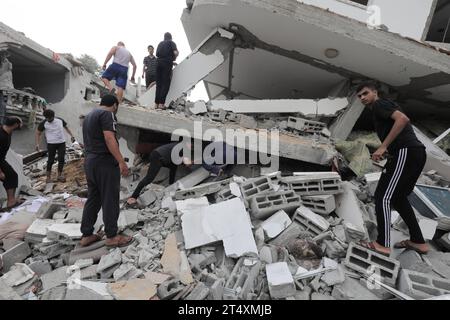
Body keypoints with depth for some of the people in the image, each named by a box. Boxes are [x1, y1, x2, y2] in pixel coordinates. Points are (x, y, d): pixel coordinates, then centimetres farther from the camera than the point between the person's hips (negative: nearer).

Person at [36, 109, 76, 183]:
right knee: (51, 160, 0)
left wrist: (72, 136, 8)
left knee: (61, 159, 2)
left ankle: (59, 176, 15)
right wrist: (37, 144, -6)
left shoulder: (60, 120, 2)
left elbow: (66, 127, 18)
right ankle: (48, 176, 14)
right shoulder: (44, 123, -4)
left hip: (62, 143, 2)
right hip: (51, 144, -2)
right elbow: (38, 133, 4)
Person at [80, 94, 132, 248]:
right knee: (110, 200, -2)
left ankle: (86, 235, 20)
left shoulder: (88, 116, 20)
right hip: (105, 162, -9)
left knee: (93, 199, 14)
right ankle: (112, 237, 6)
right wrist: (121, 161, -24)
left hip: (89, 162, 9)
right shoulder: (107, 114, -9)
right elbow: (109, 139, -21)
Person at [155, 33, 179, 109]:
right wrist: (174, 58, 11)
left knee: (159, 84, 7)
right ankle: (161, 103, -13)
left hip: (159, 62, 5)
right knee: (166, 84, -5)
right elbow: (175, 52, -7)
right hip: (167, 63, -5)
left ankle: (156, 103, 4)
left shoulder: (160, 43, 20)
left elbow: (157, 54, 14)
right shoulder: (171, 43, 6)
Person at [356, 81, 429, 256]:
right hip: (417, 152, 10)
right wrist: (387, 151, 18)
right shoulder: (384, 107, 28)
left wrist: (383, 147, -20)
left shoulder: (379, 104, -1)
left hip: (406, 152, -10)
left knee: (383, 197, -8)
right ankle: (418, 242, 23)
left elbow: (403, 119, -19)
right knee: (398, 197, 18)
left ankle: (383, 245, -4)